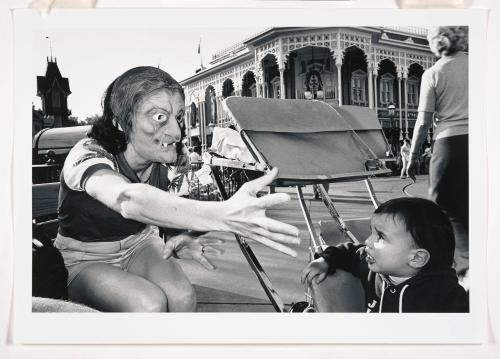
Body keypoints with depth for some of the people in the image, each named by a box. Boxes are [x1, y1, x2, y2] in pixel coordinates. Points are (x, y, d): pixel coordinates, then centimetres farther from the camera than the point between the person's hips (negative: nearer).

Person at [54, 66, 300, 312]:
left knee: (183, 297, -25)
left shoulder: (161, 161, -14)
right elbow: (128, 199, -54)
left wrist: (181, 237, -26)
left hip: (140, 245, 4)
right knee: (149, 303, -31)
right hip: (86, 261, -4)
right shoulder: (87, 155, -31)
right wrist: (224, 215, -69)